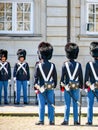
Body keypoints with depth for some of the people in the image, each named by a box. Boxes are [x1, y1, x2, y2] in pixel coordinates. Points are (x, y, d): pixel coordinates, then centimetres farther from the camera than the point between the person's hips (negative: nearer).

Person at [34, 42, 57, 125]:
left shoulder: (39, 66, -7)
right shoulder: (52, 65, 0)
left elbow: (36, 77, -6)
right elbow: (55, 77, 4)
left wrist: (36, 88, 0)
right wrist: (54, 86, 15)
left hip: (41, 88, -2)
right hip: (50, 88, 2)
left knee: (42, 105, 1)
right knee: (50, 104, 5)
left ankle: (41, 120, 4)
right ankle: (51, 120, 7)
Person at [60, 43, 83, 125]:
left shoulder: (65, 64, -5)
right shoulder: (78, 65, -2)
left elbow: (62, 76, -3)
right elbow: (81, 77, 2)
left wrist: (61, 86, 6)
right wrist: (81, 86, 12)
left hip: (67, 87, -1)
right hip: (76, 87, 1)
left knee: (67, 105, 2)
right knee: (75, 105, 5)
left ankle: (66, 120, 2)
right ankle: (76, 121, 6)